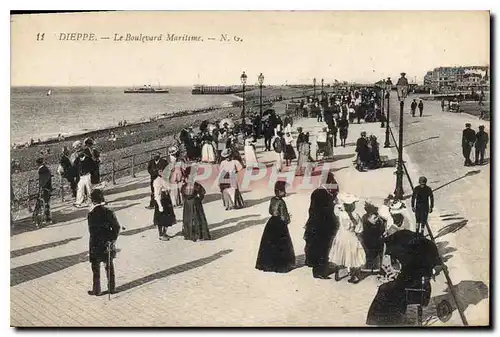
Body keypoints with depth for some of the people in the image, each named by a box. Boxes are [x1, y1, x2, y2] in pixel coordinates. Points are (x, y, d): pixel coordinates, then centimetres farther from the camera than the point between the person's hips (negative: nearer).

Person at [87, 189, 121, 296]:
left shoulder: (91, 215, -18)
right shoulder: (109, 212, -7)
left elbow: (92, 232, -19)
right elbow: (117, 227, -7)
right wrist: (112, 240, -3)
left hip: (95, 246, -3)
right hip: (108, 245, 4)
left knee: (96, 269, 11)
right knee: (109, 267, 17)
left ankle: (96, 290, 21)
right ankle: (111, 288, 26)